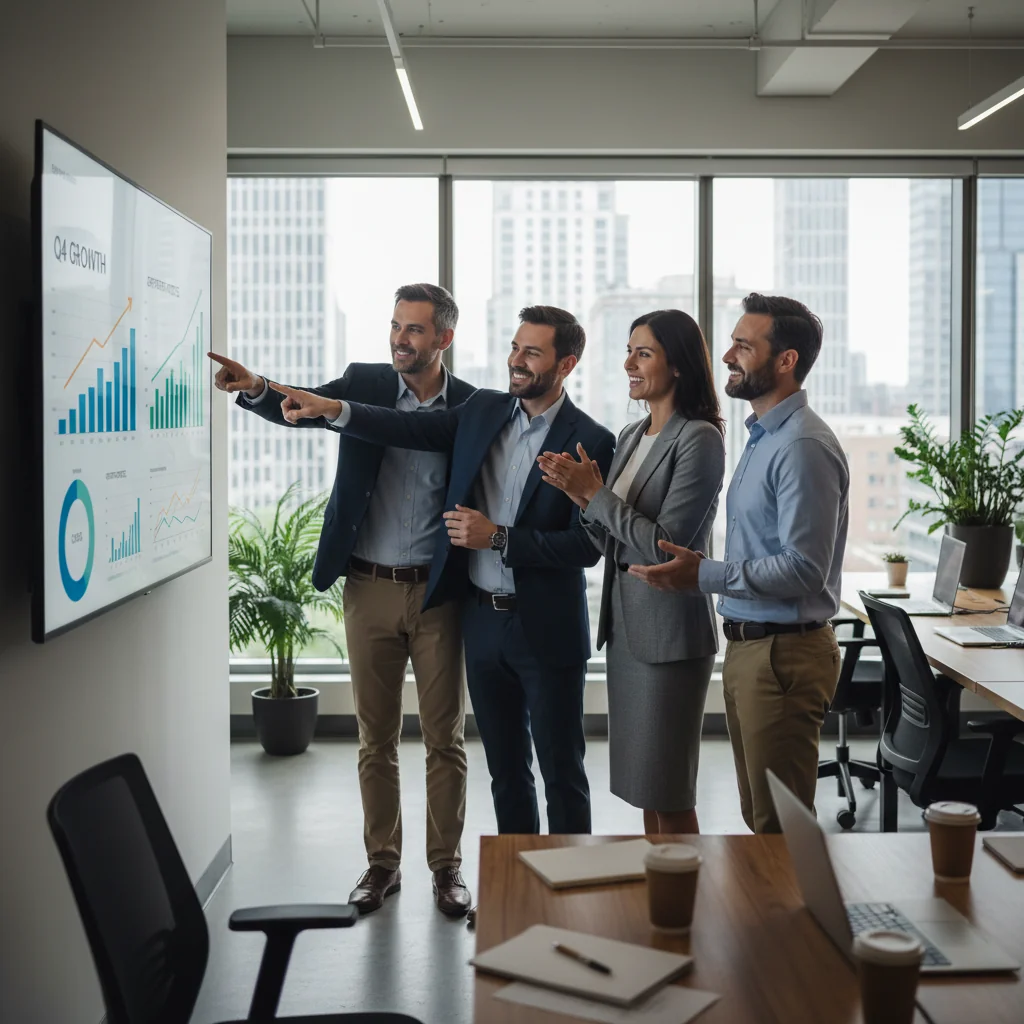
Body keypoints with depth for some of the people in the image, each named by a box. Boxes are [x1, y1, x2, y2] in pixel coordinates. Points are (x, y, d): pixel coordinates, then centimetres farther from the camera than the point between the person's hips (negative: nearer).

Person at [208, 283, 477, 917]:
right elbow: (299, 407, -13)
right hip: (369, 587, 2)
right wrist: (255, 387, -33)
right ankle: (382, 863, 25)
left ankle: (447, 865, 21)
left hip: (438, 591, -1)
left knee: (445, 737, 7)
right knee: (376, 737, 11)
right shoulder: (364, 382, 2)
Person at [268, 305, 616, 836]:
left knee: (561, 772, 6)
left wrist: (497, 537, -20)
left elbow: (587, 545, -15)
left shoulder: (590, 442, -11)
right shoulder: (482, 410, 6)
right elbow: (410, 428, -3)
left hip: (545, 631, -5)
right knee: (505, 769, 16)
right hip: (482, 619, 5)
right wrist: (330, 408, -16)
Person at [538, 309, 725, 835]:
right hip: (623, 621, 8)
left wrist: (595, 493, -14)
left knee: (668, 792, 1)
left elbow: (665, 545, -20)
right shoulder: (630, 436, 12)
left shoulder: (698, 439, -14)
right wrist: (580, 496, -4)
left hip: (669, 629, -8)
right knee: (642, 785, 15)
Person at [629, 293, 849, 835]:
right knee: (757, 817, 17)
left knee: (780, 827, -1)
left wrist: (704, 575, -24)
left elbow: (803, 569, -24)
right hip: (747, 647, 10)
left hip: (783, 653, -10)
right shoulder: (761, 437, 15)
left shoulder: (803, 446, -18)